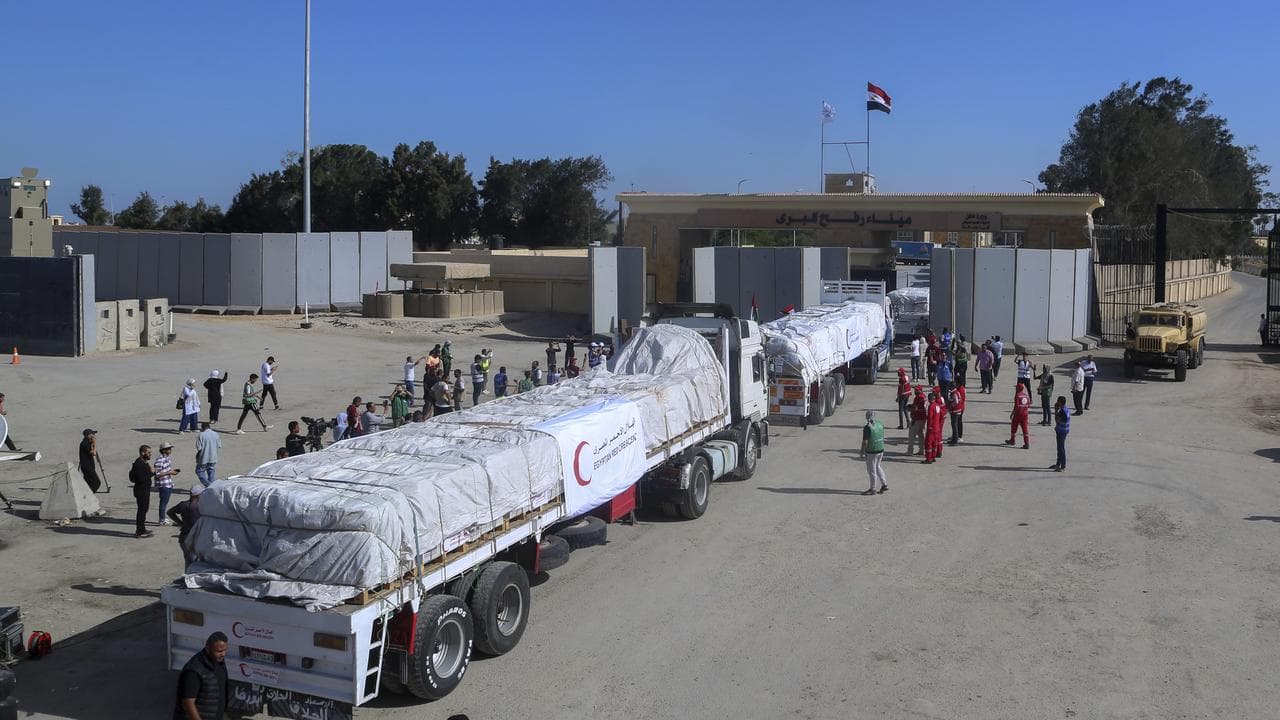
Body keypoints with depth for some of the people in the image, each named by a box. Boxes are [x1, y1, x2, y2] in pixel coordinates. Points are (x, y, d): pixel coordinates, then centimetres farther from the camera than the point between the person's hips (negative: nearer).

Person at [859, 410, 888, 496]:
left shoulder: (867, 427, -20)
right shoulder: (880, 424, 2)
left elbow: (865, 442, -20)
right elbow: (882, 438, 12)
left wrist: (862, 453, -8)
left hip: (871, 452, -7)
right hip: (880, 450, 7)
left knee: (872, 470, 5)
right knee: (878, 467, 24)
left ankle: (873, 489, 14)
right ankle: (884, 485, 27)